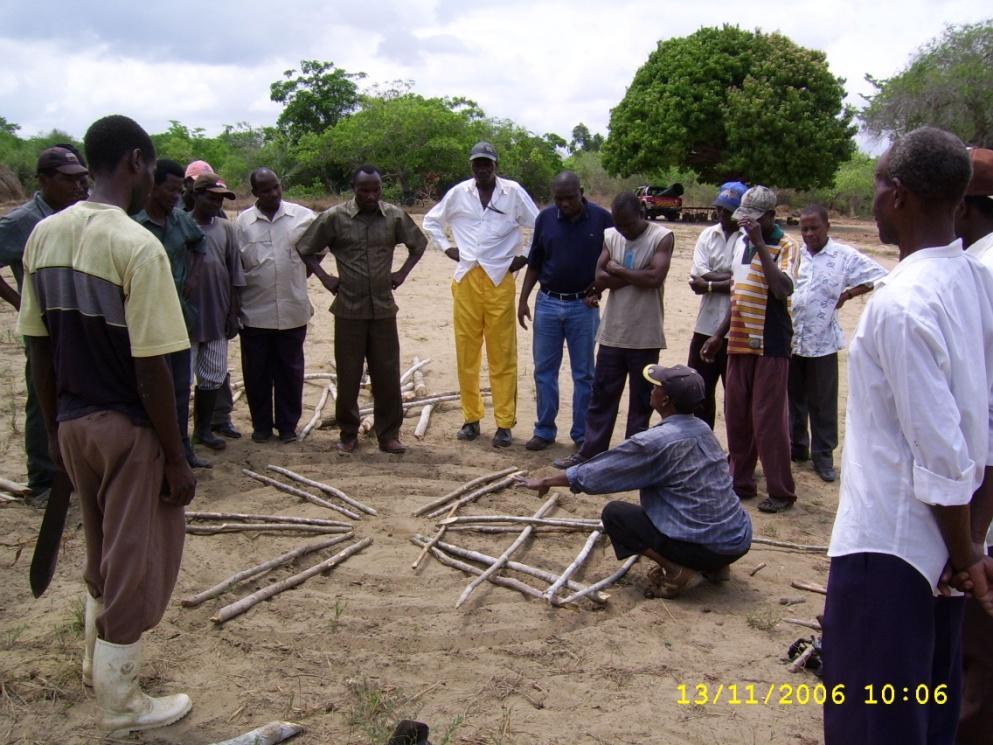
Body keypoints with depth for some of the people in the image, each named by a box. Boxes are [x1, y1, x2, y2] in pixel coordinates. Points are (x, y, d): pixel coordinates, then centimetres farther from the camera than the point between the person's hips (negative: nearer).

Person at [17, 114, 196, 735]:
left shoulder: (45, 234, 2)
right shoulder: (138, 246, -20)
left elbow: (39, 347, 7)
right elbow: (150, 370, -21)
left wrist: (55, 426, 17)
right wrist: (177, 459, -13)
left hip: (73, 424, 7)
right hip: (128, 430, -7)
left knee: (102, 553, 26)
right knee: (137, 566, 9)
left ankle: (100, 661, 46)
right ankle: (122, 705, 24)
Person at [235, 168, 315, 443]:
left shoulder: (303, 216, -1)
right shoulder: (243, 221, 0)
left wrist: (298, 275, 5)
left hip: (293, 310, 0)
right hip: (255, 311, 0)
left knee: (290, 370, 8)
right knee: (256, 372, 9)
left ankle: (288, 424, 21)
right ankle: (261, 424, 24)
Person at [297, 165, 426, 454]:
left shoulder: (395, 216, 2)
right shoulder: (334, 217, -4)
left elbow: (419, 244, 17)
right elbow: (305, 249, 6)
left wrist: (402, 272, 6)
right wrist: (324, 276, -3)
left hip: (383, 308, 2)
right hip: (349, 310, -1)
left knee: (387, 375, 5)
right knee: (348, 376, 5)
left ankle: (388, 434, 16)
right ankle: (348, 434, 20)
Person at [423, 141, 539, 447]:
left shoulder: (513, 192, 0)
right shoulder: (458, 193, 7)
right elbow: (431, 220, 20)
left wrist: (525, 256, 1)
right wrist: (447, 247, 9)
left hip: (500, 279, -3)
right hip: (465, 279, 3)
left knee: (502, 356, -1)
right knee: (466, 353, 6)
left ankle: (505, 423, 4)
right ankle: (471, 418, 16)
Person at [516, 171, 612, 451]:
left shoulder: (601, 218, -6)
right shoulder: (545, 218, 1)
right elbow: (534, 263, 8)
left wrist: (598, 289, -9)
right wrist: (523, 300, 4)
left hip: (583, 306, -2)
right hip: (547, 303, 2)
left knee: (584, 374, 6)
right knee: (544, 371, 7)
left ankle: (582, 435, 17)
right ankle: (544, 431, 19)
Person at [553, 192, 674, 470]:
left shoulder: (662, 237, -6)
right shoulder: (610, 236, 5)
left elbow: (655, 278, -19)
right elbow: (600, 279, -4)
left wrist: (617, 270, -9)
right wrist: (637, 276, -14)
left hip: (645, 337, -4)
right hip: (612, 333, 4)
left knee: (641, 400, 6)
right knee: (601, 395, 9)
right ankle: (590, 452, 18)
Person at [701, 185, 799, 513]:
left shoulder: (785, 246, -8)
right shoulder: (741, 240, 12)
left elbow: (783, 289, -26)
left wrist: (761, 244, -23)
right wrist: (719, 335, 19)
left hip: (771, 344, -7)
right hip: (739, 341, 7)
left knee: (768, 418, -4)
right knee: (736, 415, 10)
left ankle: (781, 491, 7)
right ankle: (741, 482, 23)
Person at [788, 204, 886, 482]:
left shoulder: (845, 256, -4)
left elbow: (880, 277, 1)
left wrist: (847, 294, -3)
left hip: (822, 341, -3)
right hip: (789, 338, 3)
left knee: (823, 404, 5)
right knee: (793, 398, 14)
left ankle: (823, 455, 16)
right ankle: (797, 448, 28)